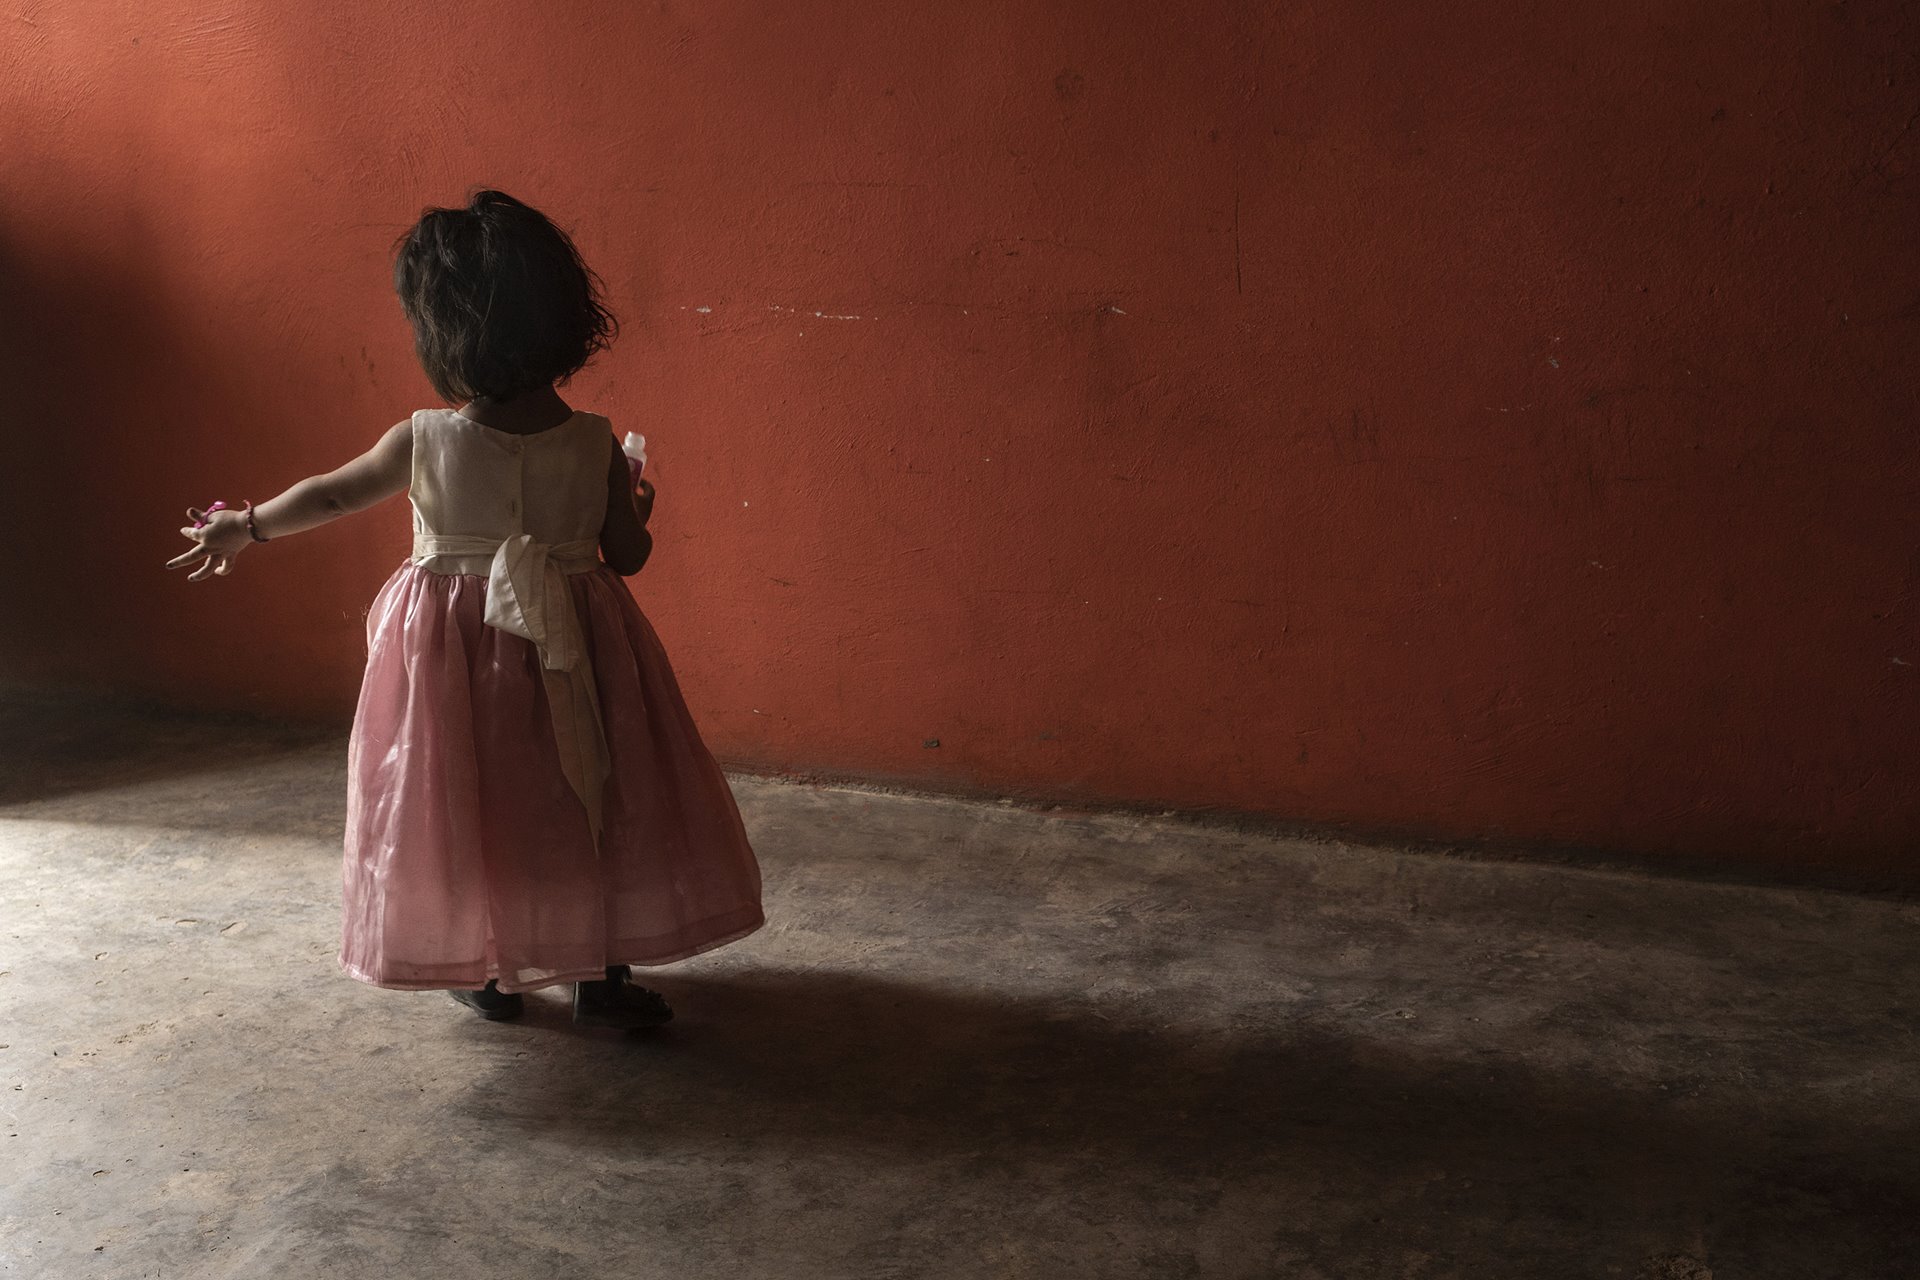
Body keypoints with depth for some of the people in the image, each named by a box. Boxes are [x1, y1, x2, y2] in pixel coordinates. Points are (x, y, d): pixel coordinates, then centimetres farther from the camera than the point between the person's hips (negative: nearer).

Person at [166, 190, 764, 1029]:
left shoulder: (423, 442, -13)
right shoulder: (596, 445, -11)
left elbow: (330, 495, 1)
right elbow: (628, 556, -6)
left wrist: (245, 526, 18)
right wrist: (637, 509, 17)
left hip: (454, 653, 0)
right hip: (575, 649, 1)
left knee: (467, 811, 16)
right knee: (596, 804, 13)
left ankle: (490, 974, 28)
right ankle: (606, 979, 17)